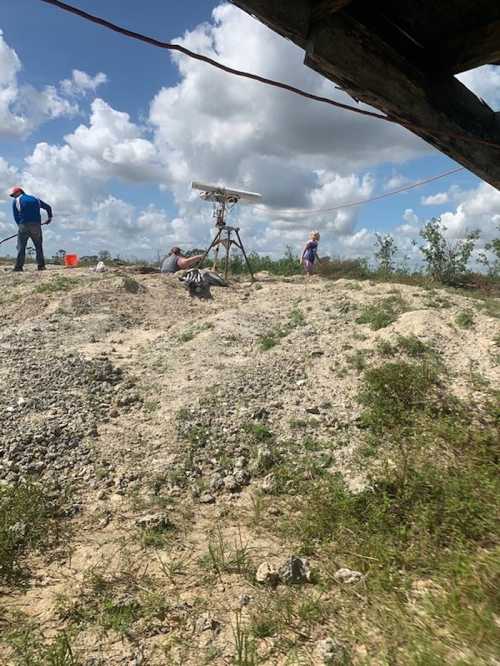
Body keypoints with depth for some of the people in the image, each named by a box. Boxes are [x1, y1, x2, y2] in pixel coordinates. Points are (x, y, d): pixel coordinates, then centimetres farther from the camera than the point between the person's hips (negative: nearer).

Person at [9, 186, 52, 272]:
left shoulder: (16, 201, 10)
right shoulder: (35, 199, 20)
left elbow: (16, 216, 7)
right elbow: (48, 207, 26)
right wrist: (49, 217, 39)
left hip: (24, 225, -3)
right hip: (36, 225, 3)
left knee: (21, 247, 1)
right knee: (39, 246, 12)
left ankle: (18, 266, -6)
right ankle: (41, 265, 5)